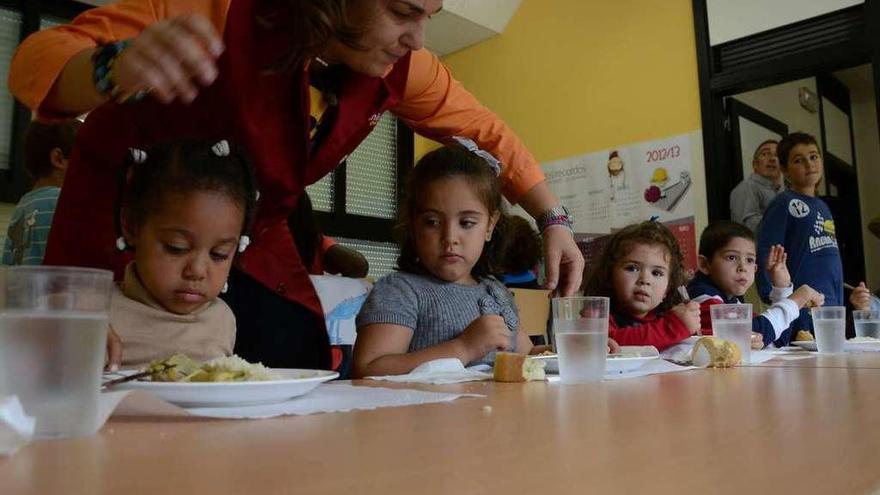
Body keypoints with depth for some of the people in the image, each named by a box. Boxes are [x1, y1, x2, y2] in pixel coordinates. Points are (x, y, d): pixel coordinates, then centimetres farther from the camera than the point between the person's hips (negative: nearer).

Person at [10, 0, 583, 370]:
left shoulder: (400, 68, -14)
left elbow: (485, 131, 0)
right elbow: (35, 61, -31)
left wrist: (554, 220, -8)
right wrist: (117, 70, -54)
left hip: (256, 237, 4)